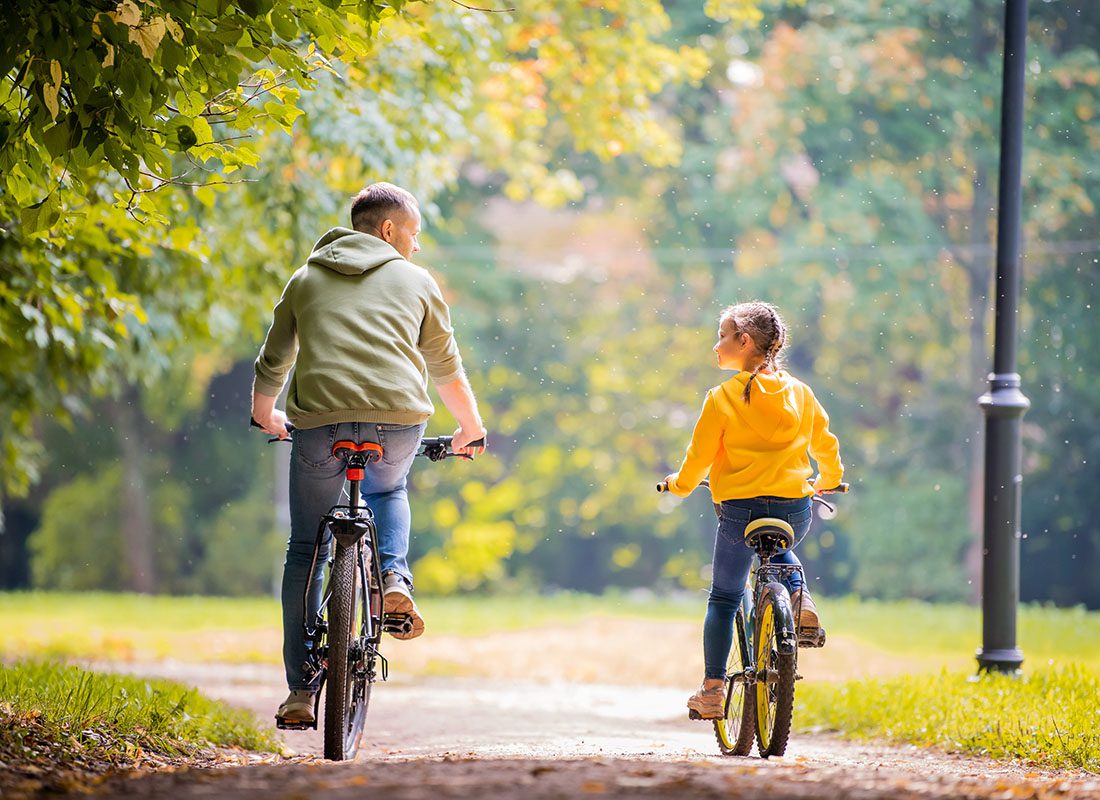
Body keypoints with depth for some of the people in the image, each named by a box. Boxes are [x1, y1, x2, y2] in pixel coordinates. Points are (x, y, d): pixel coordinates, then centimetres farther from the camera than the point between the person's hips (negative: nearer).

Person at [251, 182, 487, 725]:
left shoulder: (306, 280, 22)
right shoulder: (416, 282, 19)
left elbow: (271, 365, 29)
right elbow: (447, 370, 27)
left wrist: (265, 416, 49)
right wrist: (471, 429, 43)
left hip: (320, 420, 0)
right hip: (398, 419, 0)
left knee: (305, 553, 13)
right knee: (388, 492, 35)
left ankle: (300, 691, 9)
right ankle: (395, 579, 7)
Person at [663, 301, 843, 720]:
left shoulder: (724, 398, -9)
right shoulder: (799, 393, 4)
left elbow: (699, 456, -5)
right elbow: (825, 443, 15)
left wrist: (680, 483, 16)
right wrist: (828, 479, 36)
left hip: (740, 509, -4)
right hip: (795, 511, 4)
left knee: (723, 599, 10)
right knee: (779, 554, 37)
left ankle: (713, 689, 9)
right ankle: (801, 601, 9)